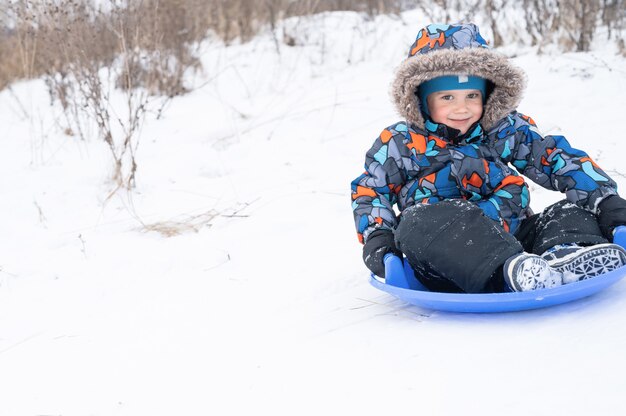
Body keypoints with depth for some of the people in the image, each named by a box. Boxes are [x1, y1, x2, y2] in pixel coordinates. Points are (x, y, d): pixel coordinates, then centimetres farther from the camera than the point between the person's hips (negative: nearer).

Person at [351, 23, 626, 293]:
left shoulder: (507, 131, 12)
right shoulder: (401, 143, 7)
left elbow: (558, 159, 10)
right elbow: (369, 190, 15)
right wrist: (376, 237, -3)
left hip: (512, 236, 4)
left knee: (573, 211, -10)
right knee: (422, 221, -36)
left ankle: (566, 254, -45)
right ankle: (514, 271, -58)